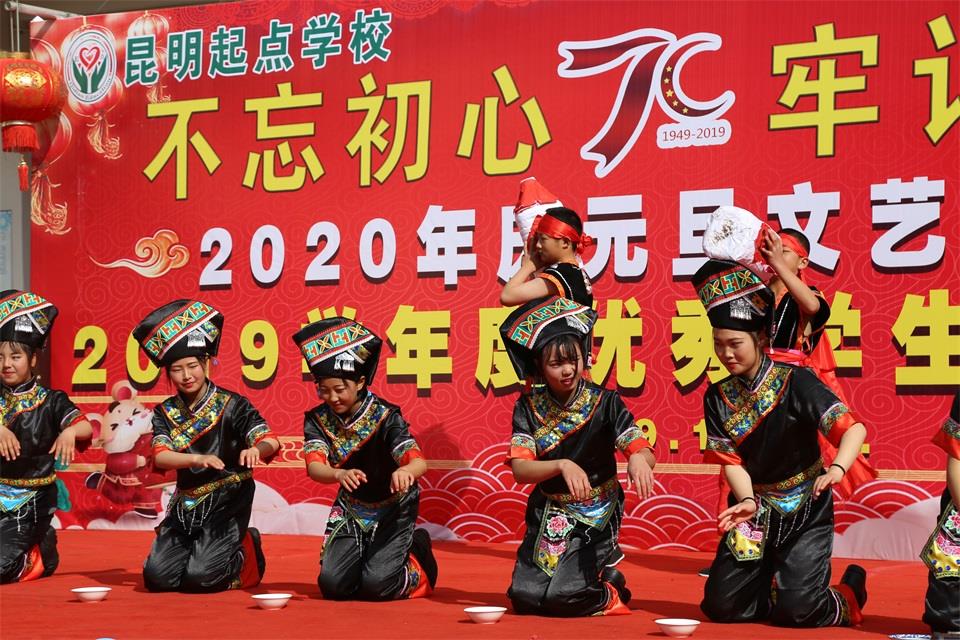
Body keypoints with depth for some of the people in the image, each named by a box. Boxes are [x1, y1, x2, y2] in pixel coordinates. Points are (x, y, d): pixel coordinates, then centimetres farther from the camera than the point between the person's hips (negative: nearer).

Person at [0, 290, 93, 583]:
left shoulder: (50, 401, -2)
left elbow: (86, 427, -15)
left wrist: (70, 431, -37)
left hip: (33, 500, -4)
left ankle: (38, 554, 14)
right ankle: (36, 546, 21)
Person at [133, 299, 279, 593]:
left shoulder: (231, 405, -5)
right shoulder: (165, 413, 5)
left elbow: (271, 442, -16)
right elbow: (160, 457, -12)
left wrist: (256, 449, -43)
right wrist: (198, 459, -33)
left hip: (227, 502, -4)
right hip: (186, 505, 4)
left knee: (199, 578, -21)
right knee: (157, 577, -12)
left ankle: (245, 553, 11)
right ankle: (198, 548, 19)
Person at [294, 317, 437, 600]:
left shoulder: (385, 417, -23)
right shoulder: (317, 420, -13)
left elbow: (419, 462, -35)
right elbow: (314, 467, -29)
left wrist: (404, 471, -61)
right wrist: (339, 474, -54)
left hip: (394, 508, -4)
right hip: (351, 509, 4)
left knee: (375, 585, -20)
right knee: (332, 584, -12)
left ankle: (416, 552, 12)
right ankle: (368, 554, 21)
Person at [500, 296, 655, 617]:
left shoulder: (605, 403, -9)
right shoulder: (529, 407, -5)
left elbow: (645, 452, -18)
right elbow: (519, 470, -15)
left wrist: (639, 458, -44)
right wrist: (562, 465, -35)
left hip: (596, 518, -3)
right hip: (548, 515, 3)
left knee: (562, 598, -20)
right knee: (525, 598, -10)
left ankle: (609, 590, 11)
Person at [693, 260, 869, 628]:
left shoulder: (795, 382, -13)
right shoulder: (718, 398, 0)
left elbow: (853, 428, -22)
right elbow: (730, 460, -6)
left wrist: (838, 468, -42)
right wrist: (747, 501, -26)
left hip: (806, 511, -4)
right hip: (754, 510, 5)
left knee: (798, 610, -17)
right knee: (721, 606, -1)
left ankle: (847, 597, 15)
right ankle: (773, 579, 27)